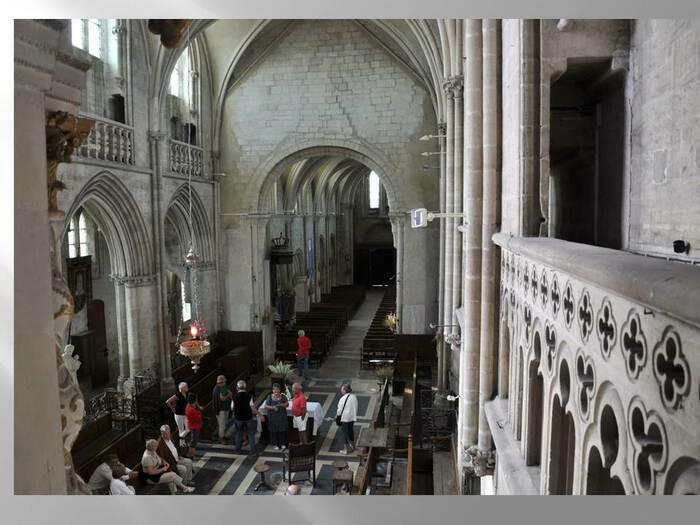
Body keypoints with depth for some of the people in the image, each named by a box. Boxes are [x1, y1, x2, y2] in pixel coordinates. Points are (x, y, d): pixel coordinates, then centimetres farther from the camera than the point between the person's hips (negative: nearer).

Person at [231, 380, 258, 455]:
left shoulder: (235, 396, -9)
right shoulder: (249, 396, -13)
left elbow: (232, 408, -1)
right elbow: (252, 407, -16)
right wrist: (256, 413, -1)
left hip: (238, 418, 1)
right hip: (248, 418, -1)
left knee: (238, 434, 21)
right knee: (251, 435, 10)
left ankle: (238, 450, 28)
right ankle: (252, 451, 12)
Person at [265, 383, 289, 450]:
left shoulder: (283, 396, 1)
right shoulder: (270, 397, -2)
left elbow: (287, 404, 1)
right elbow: (266, 405, -3)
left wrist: (281, 405, -17)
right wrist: (272, 407, -19)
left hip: (282, 416, 1)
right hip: (272, 416, -1)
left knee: (282, 430, 2)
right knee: (274, 431, 0)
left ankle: (282, 444, 16)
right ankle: (276, 444, 13)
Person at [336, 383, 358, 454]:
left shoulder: (343, 399, -24)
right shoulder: (354, 397, -4)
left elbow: (340, 410, -16)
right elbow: (356, 407, 4)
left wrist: (337, 415, 2)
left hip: (344, 418, -6)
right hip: (352, 417, 6)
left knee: (345, 433, 6)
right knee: (351, 431, 22)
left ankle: (346, 449, 14)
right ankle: (352, 446, 36)